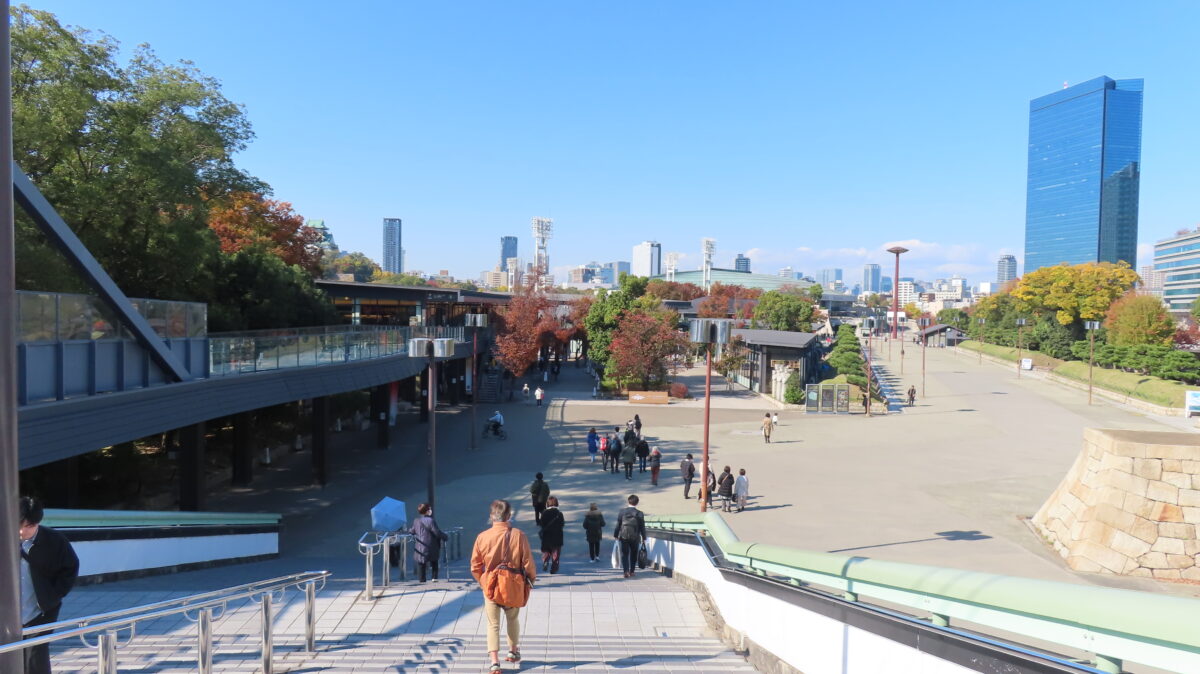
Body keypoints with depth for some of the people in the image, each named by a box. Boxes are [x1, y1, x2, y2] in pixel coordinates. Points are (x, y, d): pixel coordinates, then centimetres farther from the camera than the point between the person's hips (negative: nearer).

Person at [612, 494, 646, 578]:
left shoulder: (622, 511, -4)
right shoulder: (639, 513, -6)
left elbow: (618, 525, 1)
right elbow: (642, 527, -1)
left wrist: (615, 535, 10)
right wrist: (643, 537, 9)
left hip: (624, 536, 0)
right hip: (635, 537, 0)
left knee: (624, 554, 5)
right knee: (633, 554, 15)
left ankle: (626, 571, -10)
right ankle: (631, 571, 21)